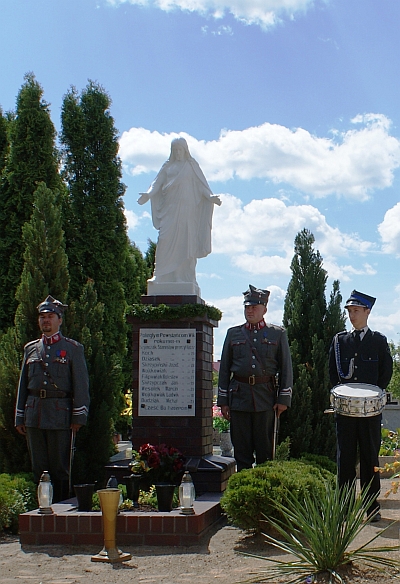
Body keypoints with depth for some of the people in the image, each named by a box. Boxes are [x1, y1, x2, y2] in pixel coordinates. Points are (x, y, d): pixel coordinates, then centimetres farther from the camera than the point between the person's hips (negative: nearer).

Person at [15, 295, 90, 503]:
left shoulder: (73, 348, 3)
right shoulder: (30, 349, 14)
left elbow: (81, 385, -1)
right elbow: (23, 385, 16)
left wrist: (78, 417, -8)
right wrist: (20, 418, 10)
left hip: (60, 415, -4)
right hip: (34, 416, 4)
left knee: (60, 469, 0)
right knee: (39, 468, 7)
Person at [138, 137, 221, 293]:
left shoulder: (191, 165, 9)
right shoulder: (167, 166, 15)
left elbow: (201, 184, 2)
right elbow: (157, 182, 6)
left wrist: (210, 197, -15)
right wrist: (149, 194, -13)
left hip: (187, 210, -2)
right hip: (169, 209, 2)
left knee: (186, 243, -5)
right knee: (166, 241, -9)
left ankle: (185, 278, -4)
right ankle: (163, 276, -10)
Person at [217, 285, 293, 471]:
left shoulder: (278, 334, 7)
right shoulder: (233, 333, 11)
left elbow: (286, 368, 5)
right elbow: (224, 369, 11)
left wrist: (283, 399, -3)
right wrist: (223, 401, 5)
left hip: (266, 397, -1)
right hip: (239, 397, 1)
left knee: (265, 449, 3)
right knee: (241, 449, 3)